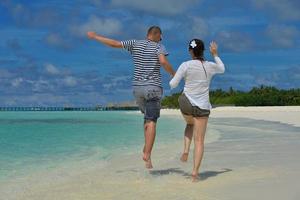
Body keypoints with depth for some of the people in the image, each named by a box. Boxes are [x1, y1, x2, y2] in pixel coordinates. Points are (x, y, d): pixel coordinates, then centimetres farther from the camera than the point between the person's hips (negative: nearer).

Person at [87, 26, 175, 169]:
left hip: (137, 87, 5)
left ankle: (146, 148, 14)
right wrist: (174, 74, -5)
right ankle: (147, 154, -21)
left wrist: (94, 37, 18)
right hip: (153, 87, -5)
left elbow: (114, 43, 7)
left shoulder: (135, 44, 7)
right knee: (151, 121, -8)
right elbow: (163, 62, -22)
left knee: (148, 118, 24)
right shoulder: (158, 46, -3)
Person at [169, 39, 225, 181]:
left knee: (190, 124, 33)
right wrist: (215, 54, 33)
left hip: (186, 103, 0)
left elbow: (172, 85, -7)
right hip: (203, 107, 0)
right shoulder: (210, 66, -1)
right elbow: (222, 69, 23)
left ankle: (186, 150, 13)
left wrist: (175, 77, 14)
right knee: (199, 140, 3)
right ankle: (195, 172, -6)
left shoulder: (186, 65, -10)